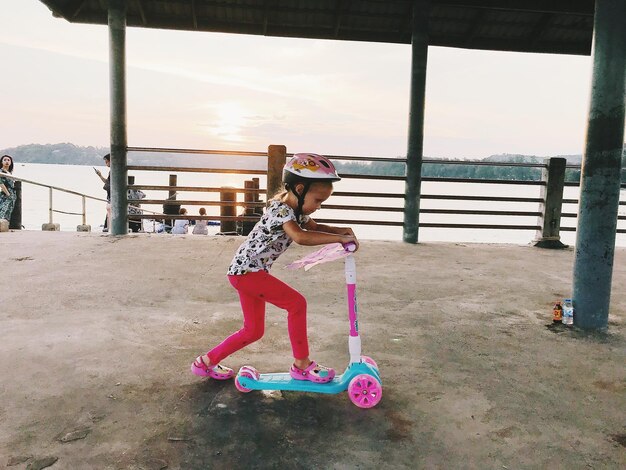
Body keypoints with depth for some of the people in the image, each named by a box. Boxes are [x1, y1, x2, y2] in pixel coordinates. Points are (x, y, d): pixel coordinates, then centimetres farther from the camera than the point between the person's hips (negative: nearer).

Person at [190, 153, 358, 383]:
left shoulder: (295, 209, 9)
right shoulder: (281, 209, -21)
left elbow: (314, 227, 23)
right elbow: (301, 237, -39)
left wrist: (340, 230, 4)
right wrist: (338, 238, -35)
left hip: (245, 271, 10)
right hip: (247, 271, -10)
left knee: (253, 330, 15)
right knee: (297, 303, -13)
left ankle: (206, 362, 28)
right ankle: (302, 365, 0)